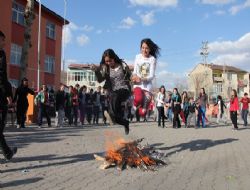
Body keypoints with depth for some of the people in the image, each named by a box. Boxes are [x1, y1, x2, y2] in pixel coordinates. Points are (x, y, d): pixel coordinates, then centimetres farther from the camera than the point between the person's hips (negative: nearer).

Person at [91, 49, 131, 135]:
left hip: (124, 90, -3)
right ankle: (125, 123, 22)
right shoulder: (105, 68, 5)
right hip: (113, 91, 3)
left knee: (115, 97, -38)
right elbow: (100, 80, -7)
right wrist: (96, 71, -22)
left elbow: (129, 76, 9)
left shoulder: (122, 65, 0)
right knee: (113, 115, -4)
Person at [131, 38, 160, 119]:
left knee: (142, 113, -6)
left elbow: (151, 76, -9)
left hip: (147, 85, -1)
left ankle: (142, 107, 31)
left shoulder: (152, 59, -5)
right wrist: (134, 76, -14)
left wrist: (141, 79, -26)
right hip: (138, 84, 1)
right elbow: (135, 71, 10)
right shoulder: (138, 57, 5)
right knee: (138, 98, -35)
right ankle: (136, 106, 2)